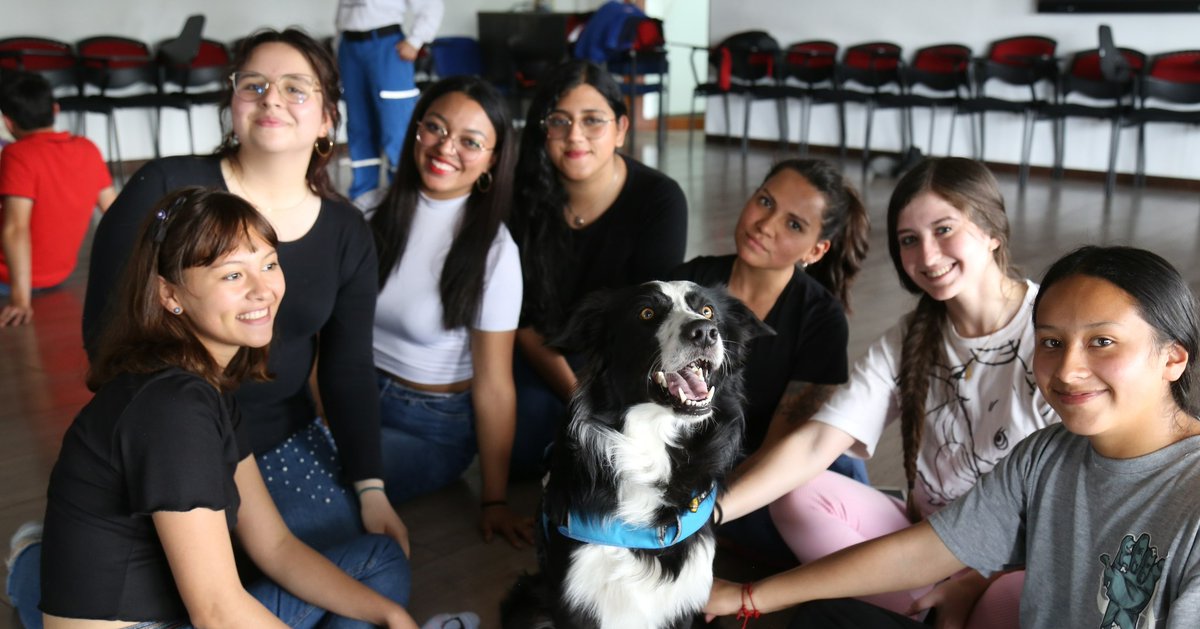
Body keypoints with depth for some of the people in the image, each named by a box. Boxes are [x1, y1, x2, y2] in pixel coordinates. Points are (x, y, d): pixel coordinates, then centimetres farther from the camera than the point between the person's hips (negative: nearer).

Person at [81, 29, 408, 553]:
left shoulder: (348, 232, -1)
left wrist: (370, 487, -8)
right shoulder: (165, 189, -12)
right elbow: (105, 327, -9)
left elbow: (349, 368, -1)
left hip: (283, 438, 4)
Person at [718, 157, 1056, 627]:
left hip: (1026, 562, -5)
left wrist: (975, 581, -16)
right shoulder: (907, 342, 2)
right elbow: (815, 443, -11)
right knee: (802, 494, -16)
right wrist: (709, 512, -24)